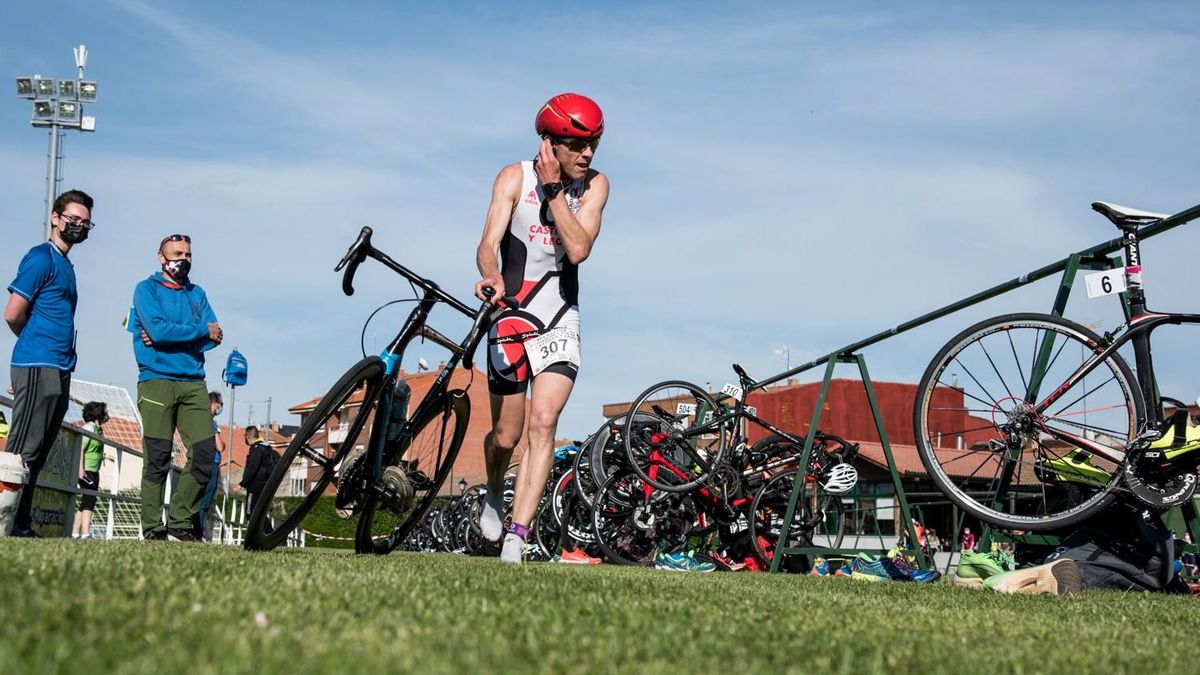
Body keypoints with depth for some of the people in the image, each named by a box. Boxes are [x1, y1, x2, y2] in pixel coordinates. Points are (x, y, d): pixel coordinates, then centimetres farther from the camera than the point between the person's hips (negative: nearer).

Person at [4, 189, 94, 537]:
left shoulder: (65, 265, 21)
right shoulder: (42, 257, -7)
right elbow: (13, 314, -11)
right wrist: (35, 342, 4)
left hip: (59, 371, 9)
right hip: (38, 367, -9)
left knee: (37, 455, 9)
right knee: (24, 450, -10)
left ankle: (21, 524, 12)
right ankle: (12, 524, -9)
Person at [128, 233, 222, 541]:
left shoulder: (197, 293, 18)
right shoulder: (147, 289, 4)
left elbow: (215, 337, 5)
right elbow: (158, 330, -13)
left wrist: (172, 337, -8)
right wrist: (202, 330, -5)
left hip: (193, 383, 4)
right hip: (157, 381, -4)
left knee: (205, 452, -6)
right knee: (158, 459, -6)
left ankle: (181, 524, 3)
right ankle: (153, 530, -2)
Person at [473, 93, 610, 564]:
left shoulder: (595, 185, -3)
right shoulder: (515, 178, -7)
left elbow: (579, 248, -18)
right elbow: (488, 244, -17)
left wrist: (553, 188, -21)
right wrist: (491, 277, -38)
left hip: (560, 322, 1)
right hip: (510, 316, -1)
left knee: (543, 422, -18)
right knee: (506, 436, 6)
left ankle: (516, 535, -18)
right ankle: (494, 496, 39)